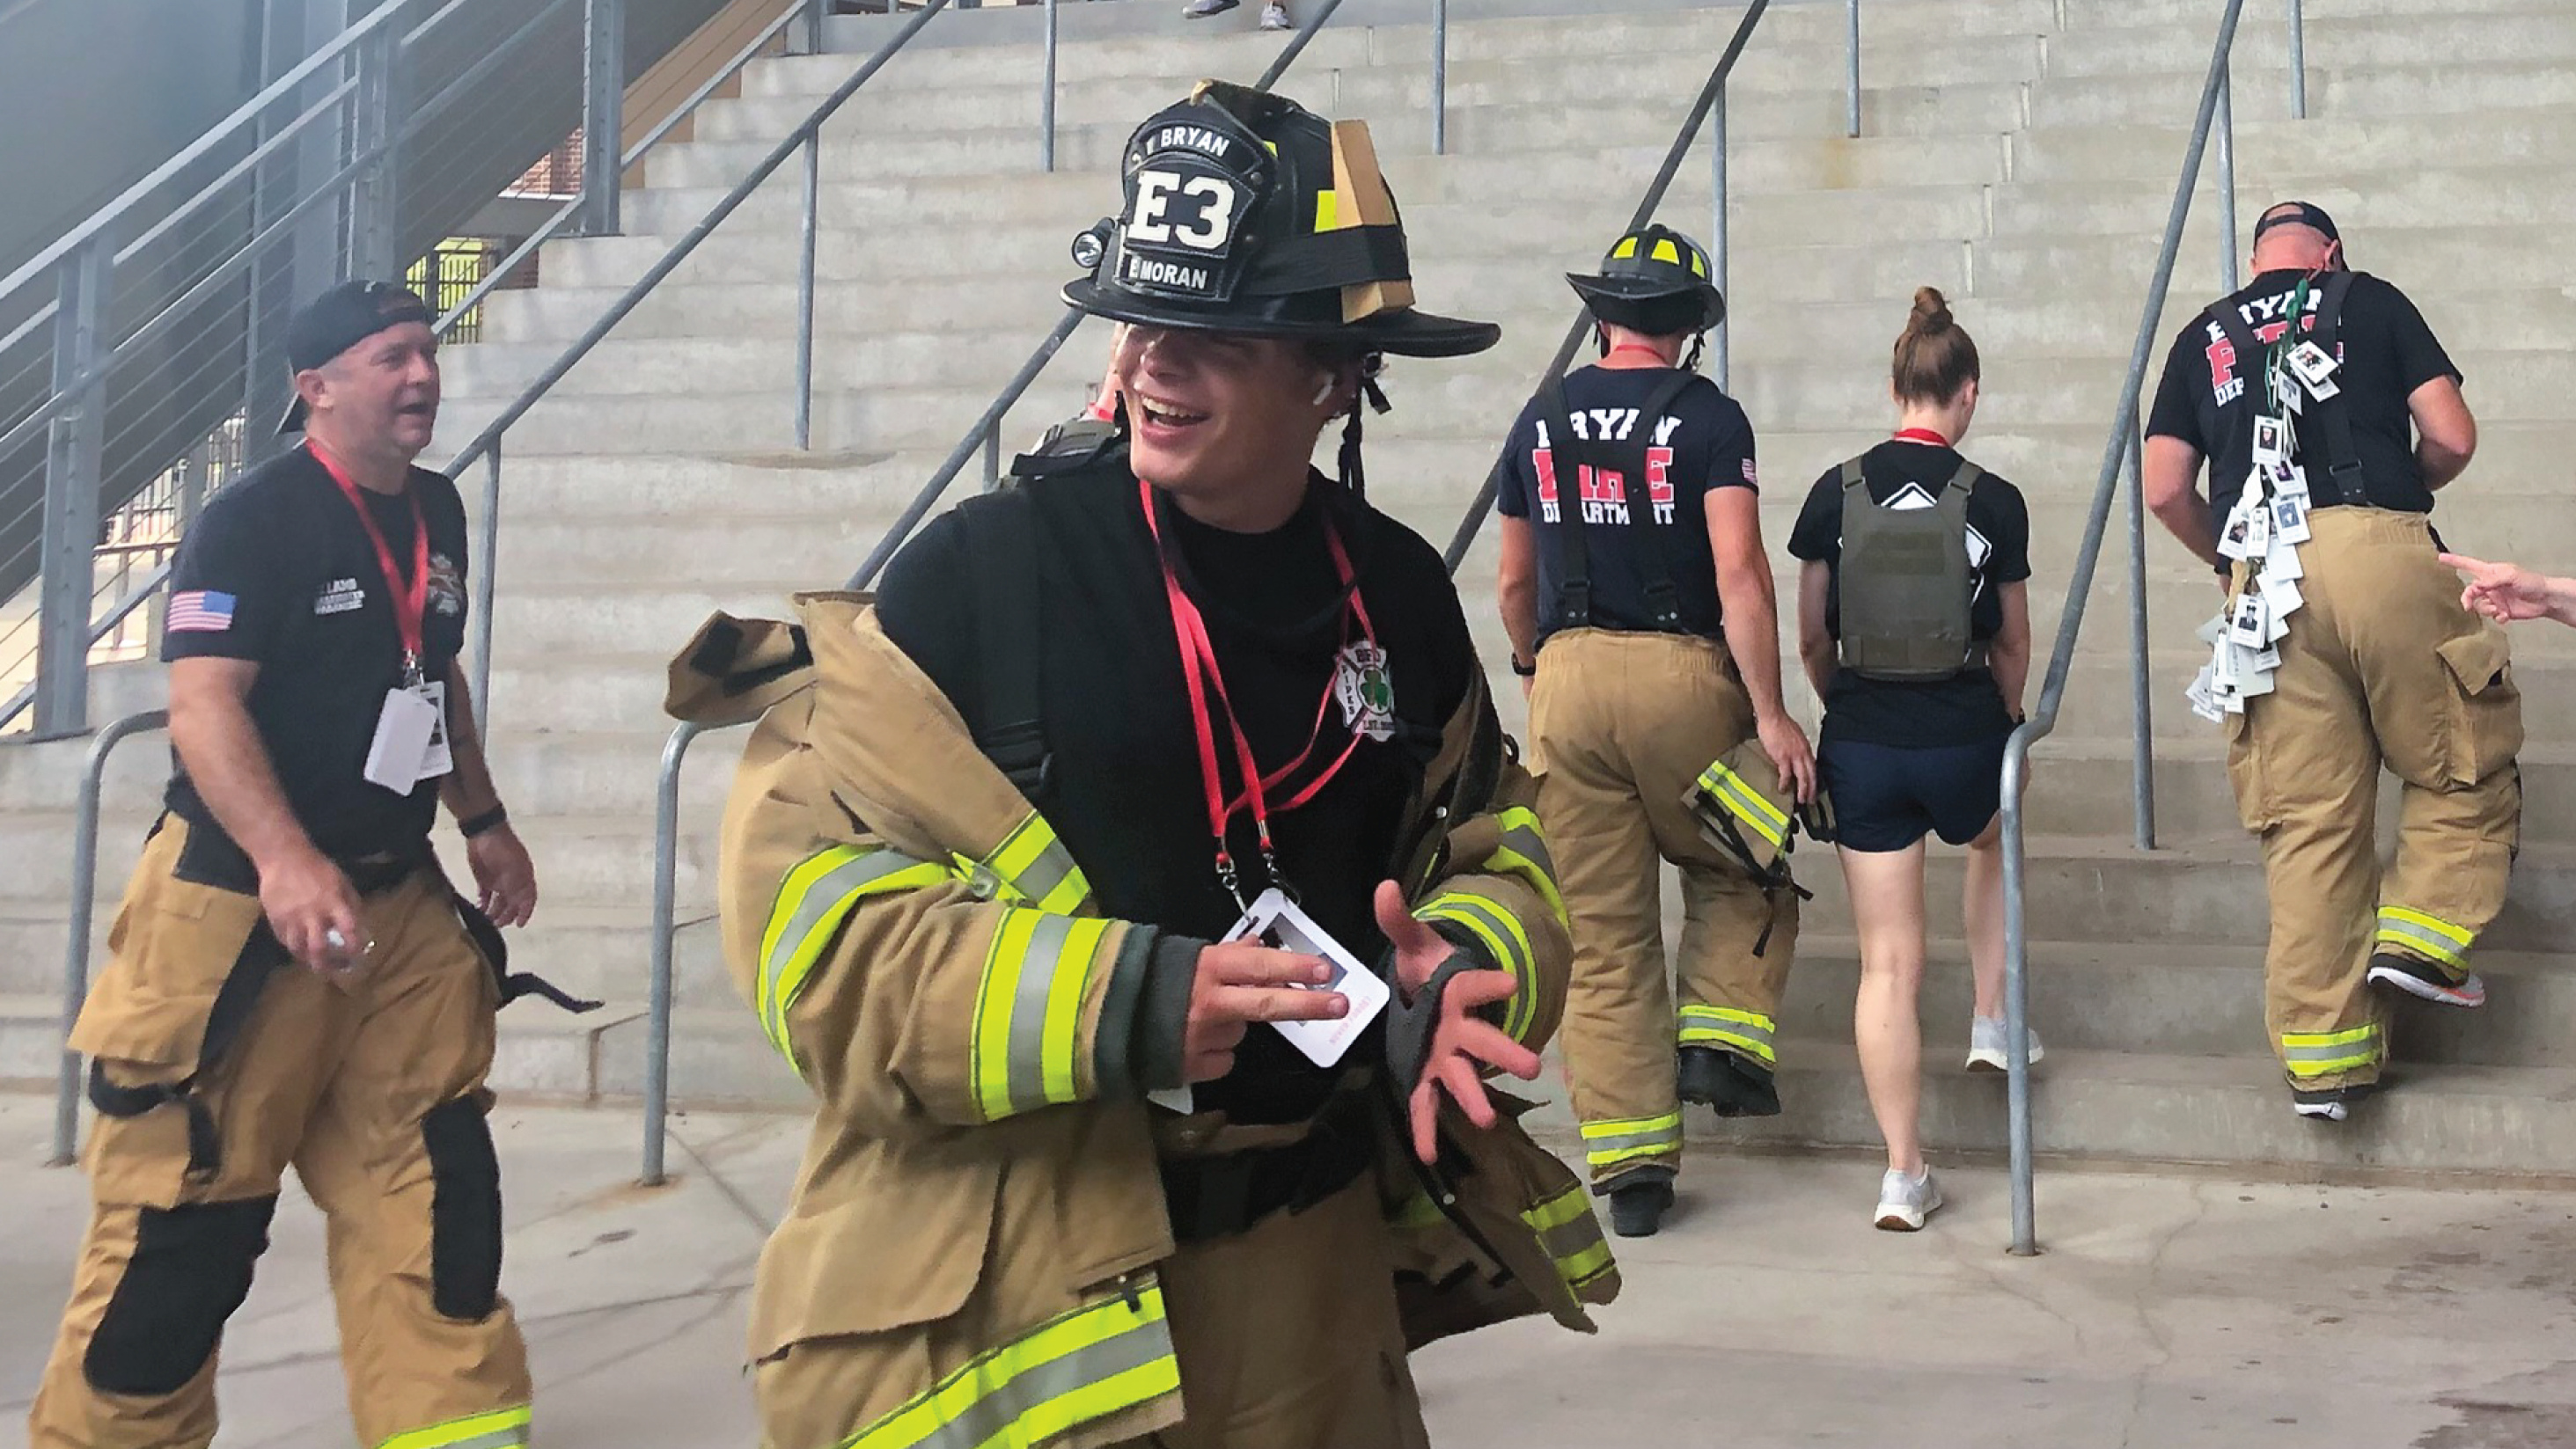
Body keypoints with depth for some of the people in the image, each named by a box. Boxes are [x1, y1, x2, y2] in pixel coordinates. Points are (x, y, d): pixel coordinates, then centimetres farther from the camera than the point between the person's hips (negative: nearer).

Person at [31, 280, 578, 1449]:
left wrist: (482, 818, 20)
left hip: (400, 896, 7)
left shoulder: (437, 511, 10)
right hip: (242, 905, -7)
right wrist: (283, 861, -35)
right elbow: (202, 704, -23)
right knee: (191, 1201, -1)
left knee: (433, 1181, 7)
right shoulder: (252, 519, -13)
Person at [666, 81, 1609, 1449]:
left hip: (1313, 1253, 5)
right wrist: (1112, 1003, -25)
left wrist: (1461, 976, -10)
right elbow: (800, 889, -16)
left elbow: (1488, 845, 13)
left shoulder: (1399, 593, 1)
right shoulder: (982, 568, -14)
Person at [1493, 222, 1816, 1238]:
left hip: (1566, 678, 3)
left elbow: (1515, 584, 16)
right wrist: (1771, 714, -10)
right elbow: (1739, 571, -12)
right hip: (1681, 672, -3)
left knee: (1603, 933, 8)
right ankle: (1721, 1036, 2)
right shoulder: (1706, 414, -2)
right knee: (1740, 872, 21)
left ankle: (1629, 1155, 8)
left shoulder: (1542, 420, 11)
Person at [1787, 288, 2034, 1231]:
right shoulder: (1994, 502, -5)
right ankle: (1992, 1021, 34)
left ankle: (1904, 1173, 6)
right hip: (1963, 740, 0)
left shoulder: (1836, 493, -3)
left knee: (1888, 963, 5)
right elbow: (2013, 642, 5)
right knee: (1993, 843, 36)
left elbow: (1812, 638, 3)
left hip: (1861, 747, 1)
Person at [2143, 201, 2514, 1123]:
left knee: (2307, 823, 5)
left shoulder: (2203, 338, 21)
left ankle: (2320, 1053, 6)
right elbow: (2452, 438, 7)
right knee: (2465, 770, 14)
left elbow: (2164, 491, 13)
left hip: (2265, 586, 3)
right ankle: (2420, 936, -1)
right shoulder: (2370, 302, 15)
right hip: (2382, 554, -3)